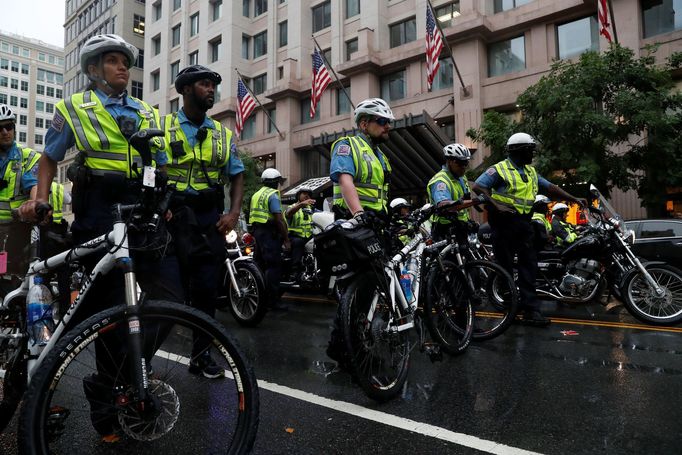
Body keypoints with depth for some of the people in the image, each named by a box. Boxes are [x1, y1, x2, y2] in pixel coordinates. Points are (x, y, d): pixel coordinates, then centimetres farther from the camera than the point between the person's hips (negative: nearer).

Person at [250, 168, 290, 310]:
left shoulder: (256, 194, 19)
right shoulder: (273, 195, -10)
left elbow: (252, 215, 22)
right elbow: (279, 218, -18)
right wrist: (286, 239, -16)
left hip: (257, 231, 10)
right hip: (270, 233, -9)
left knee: (260, 265, 13)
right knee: (274, 266, -9)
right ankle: (273, 300, -10)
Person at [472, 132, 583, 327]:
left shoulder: (530, 172, 18)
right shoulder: (499, 169, -6)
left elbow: (549, 187, 20)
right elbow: (478, 186, -15)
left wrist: (574, 199, 16)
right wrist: (496, 205, -24)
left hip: (523, 223, 7)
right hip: (504, 222, -7)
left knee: (529, 265, 1)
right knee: (506, 267, 0)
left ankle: (531, 310, 4)